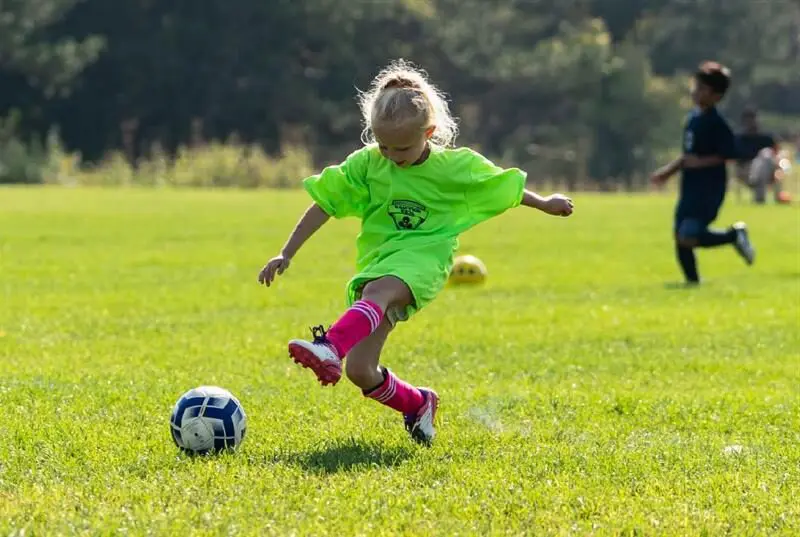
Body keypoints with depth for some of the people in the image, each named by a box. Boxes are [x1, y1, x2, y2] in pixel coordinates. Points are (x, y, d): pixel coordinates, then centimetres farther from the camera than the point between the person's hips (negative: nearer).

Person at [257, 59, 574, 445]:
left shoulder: (457, 167, 1)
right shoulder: (365, 164, 2)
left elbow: (505, 186, 17)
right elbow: (324, 205, 5)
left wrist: (545, 204, 31)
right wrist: (286, 254, 2)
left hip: (423, 259, -4)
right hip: (378, 264, 4)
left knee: (376, 292, -40)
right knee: (359, 372, -6)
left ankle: (331, 348, -66)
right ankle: (417, 404, 22)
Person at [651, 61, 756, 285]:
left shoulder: (715, 123, -15)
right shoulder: (693, 117, 12)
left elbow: (729, 154, -19)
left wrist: (700, 163, -22)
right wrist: (668, 171, 20)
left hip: (709, 189, -8)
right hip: (690, 187, 8)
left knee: (688, 238, -15)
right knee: (681, 237, 6)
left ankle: (734, 235, 4)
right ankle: (692, 280, 17)